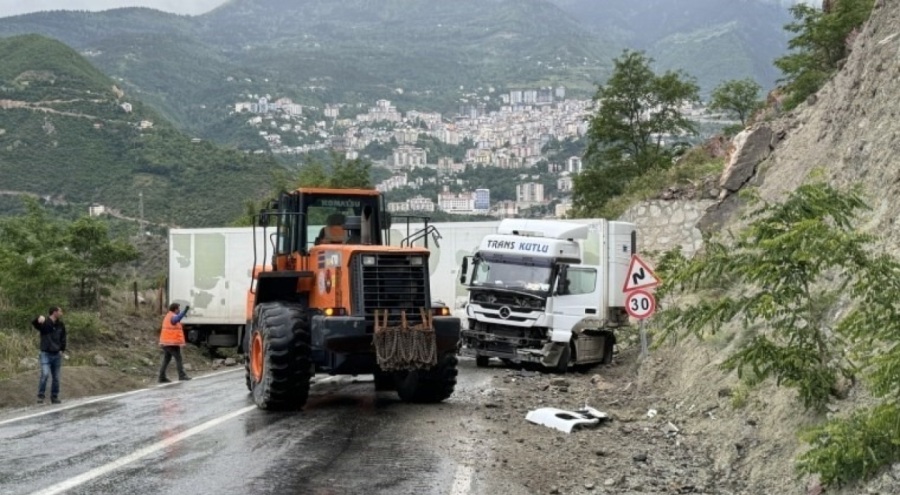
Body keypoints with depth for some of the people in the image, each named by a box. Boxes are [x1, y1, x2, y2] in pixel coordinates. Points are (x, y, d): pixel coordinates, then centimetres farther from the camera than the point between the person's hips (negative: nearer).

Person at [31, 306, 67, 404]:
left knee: (56, 377, 9)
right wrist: (38, 319, -49)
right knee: (45, 374, -18)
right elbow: (34, 323, -28)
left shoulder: (61, 325, 5)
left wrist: (62, 350, 3)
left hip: (57, 354, 5)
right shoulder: (44, 323, -10)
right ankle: (40, 396, -8)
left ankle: (54, 397, 20)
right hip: (46, 353, -5)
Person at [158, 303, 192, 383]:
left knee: (166, 360, 10)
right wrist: (185, 310, -54)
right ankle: (182, 376, -6)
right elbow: (177, 319, -39)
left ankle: (162, 377, 7)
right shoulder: (173, 317, -14)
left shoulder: (167, 317, 16)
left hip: (165, 342, 9)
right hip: (172, 343, -9)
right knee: (178, 359, -5)